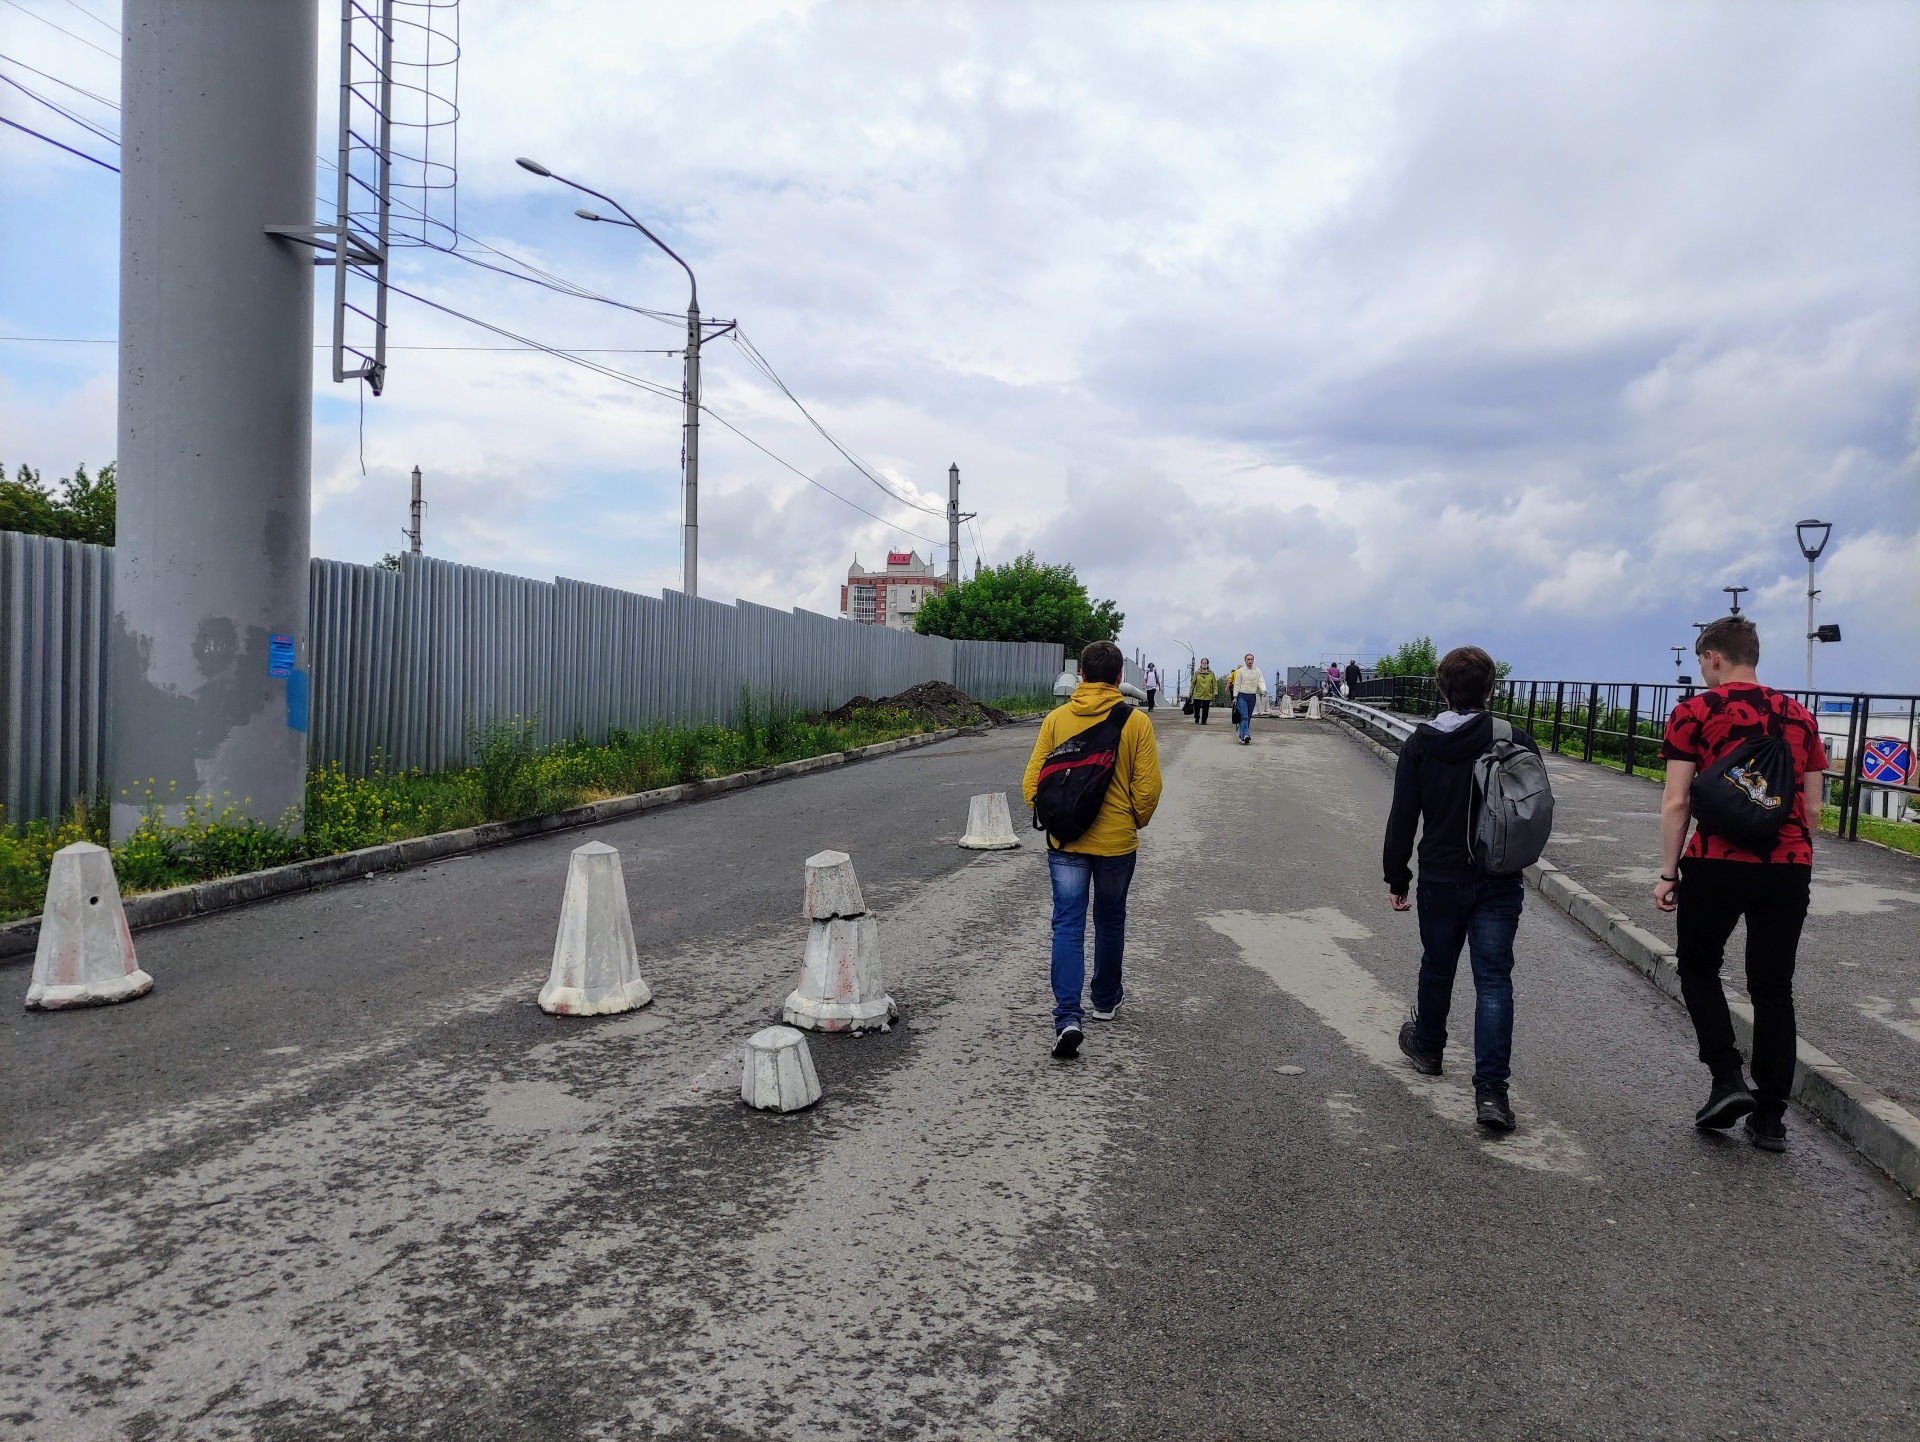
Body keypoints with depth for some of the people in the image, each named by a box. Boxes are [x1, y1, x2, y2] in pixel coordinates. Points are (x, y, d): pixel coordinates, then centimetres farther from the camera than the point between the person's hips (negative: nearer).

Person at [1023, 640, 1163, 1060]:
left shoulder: (1056, 719, -5)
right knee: (1110, 921, 20)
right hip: (1117, 841, 0)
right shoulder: (1136, 723, -7)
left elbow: (1032, 782, -4)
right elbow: (1148, 787, -6)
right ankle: (1105, 999, 37)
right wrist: (1135, 822, 12)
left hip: (1065, 840, 0)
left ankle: (1067, 1017, -13)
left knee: (1068, 925, 1)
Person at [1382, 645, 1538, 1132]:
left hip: (1441, 879, 1)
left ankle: (1427, 1046, 41)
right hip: (1500, 884, -1)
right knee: (1494, 980, -1)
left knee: (1437, 968, 20)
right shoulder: (1515, 741, -7)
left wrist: (1396, 877, 4)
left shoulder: (1419, 744, -7)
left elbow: (1402, 817, -5)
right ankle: (1491, 1088, -9)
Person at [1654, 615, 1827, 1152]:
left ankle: (1727, 1077, 2)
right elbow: (1812, 807, 11)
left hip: (1717, 864, -4)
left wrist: (1668, 872, -3)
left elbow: (1676, 801, -8)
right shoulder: (1799, 716, 10)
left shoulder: (1694, 713, -4)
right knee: (1773, 988, 11)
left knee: (1698, 966, 17)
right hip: (1790, 867, 4)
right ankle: (1770, 1116, 15)